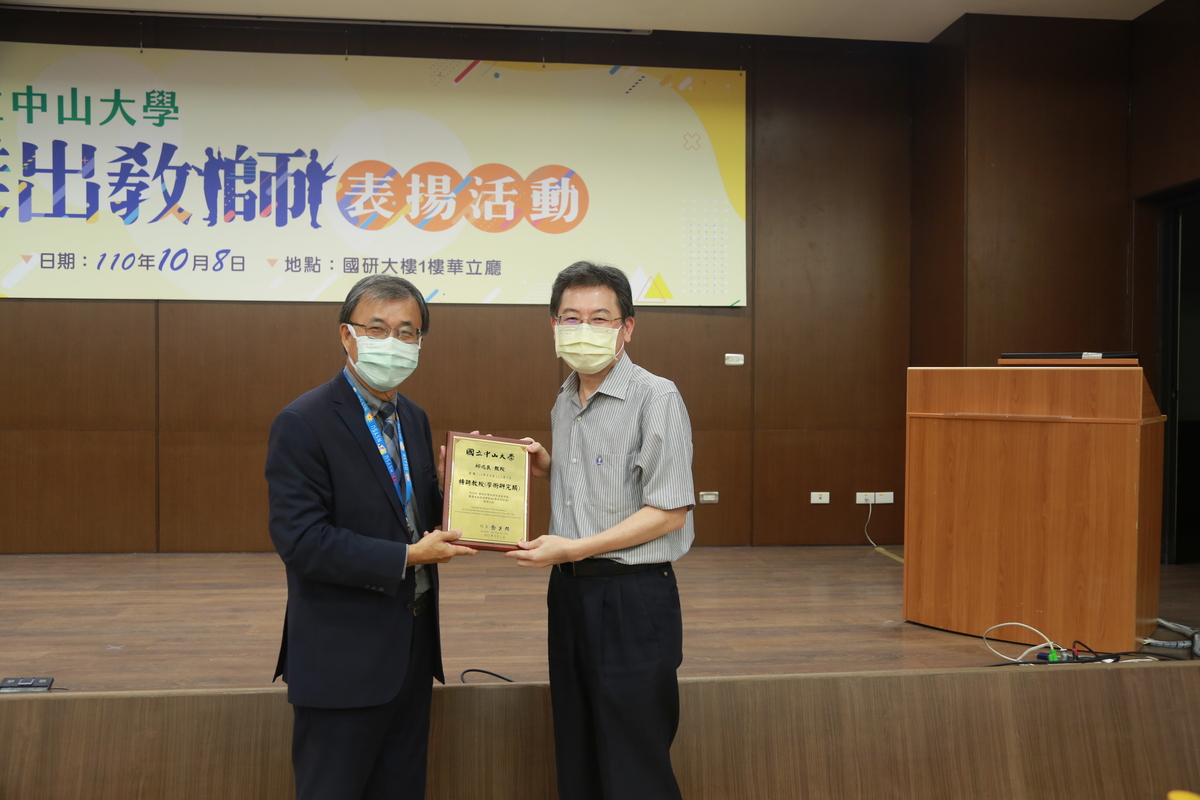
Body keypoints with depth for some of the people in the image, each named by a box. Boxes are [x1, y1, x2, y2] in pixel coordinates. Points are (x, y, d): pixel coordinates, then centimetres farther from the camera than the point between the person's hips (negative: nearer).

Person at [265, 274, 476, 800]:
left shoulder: (414, 419, 8)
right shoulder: (303, 423, -16)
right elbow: (300, 540, -22)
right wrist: (406, 558, -21)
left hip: (412, 649, 7)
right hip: (343, 657, -7)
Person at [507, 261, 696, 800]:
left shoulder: (655, 398, -13)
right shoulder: (564, 402, 12)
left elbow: (669, 513, -17)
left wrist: (572, 549, -18)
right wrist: (546, 467, 5)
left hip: (631, 598, -7)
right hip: (569, 591, 8)